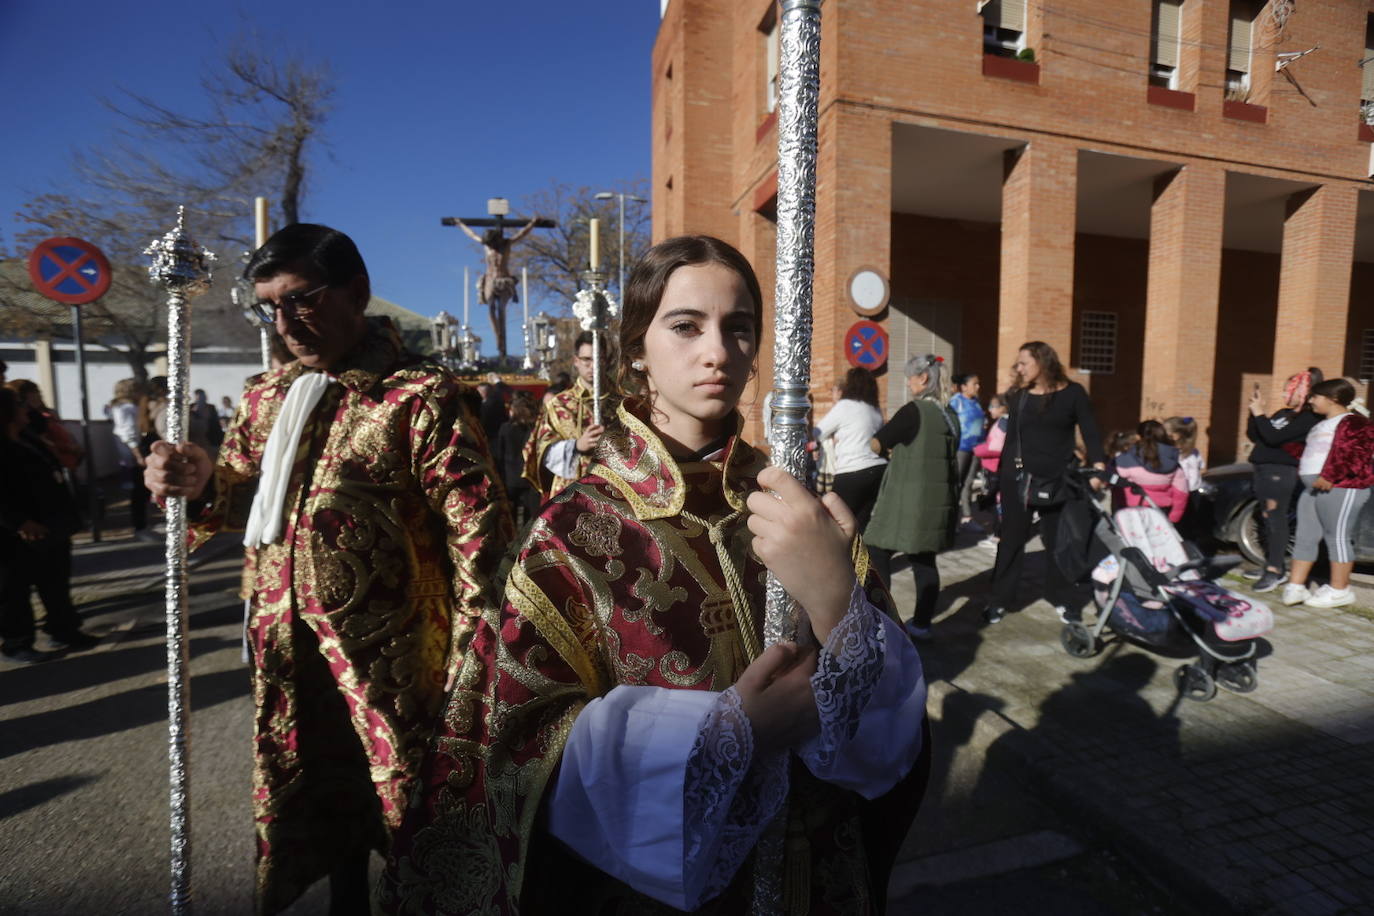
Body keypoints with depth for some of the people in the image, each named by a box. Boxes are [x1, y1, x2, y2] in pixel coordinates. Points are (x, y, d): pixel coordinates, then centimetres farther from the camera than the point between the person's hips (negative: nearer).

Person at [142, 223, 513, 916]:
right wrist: (206, 486, -4)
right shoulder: (266, 397, 7)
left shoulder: (421, 395, -14)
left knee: (409, 818, 12)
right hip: (286, 653, 6)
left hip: (390, 657, -6)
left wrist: (470, 669, -20)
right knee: (316, 805, 23)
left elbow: (477, 534, -18)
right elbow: (256, 502, 19)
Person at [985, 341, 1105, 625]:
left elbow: (1090, 433, -4)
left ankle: (1060, 598, 27)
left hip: (1057, 479, -1)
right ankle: (999, 600, 11)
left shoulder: (1072, 393, -3)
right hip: (1018, 477, 1)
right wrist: (1001, 473, 7)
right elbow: (1011, 436, 8)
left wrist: (1099, 466, -17)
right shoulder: (1018, 395, 4)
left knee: (1057, 540, 11)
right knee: (1012, 539, 5)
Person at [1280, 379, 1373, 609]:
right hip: (1312, 489, 9)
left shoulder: (1353, 423, -8)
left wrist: (1330, 477, -23)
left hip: (1340, 489, -9)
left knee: (1338, 537, -2)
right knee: (1305, 537, 7)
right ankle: (1295, 586, 9)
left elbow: (1354, 454, -19)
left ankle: (1339, 590, 7)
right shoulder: (1322, 423, 20)